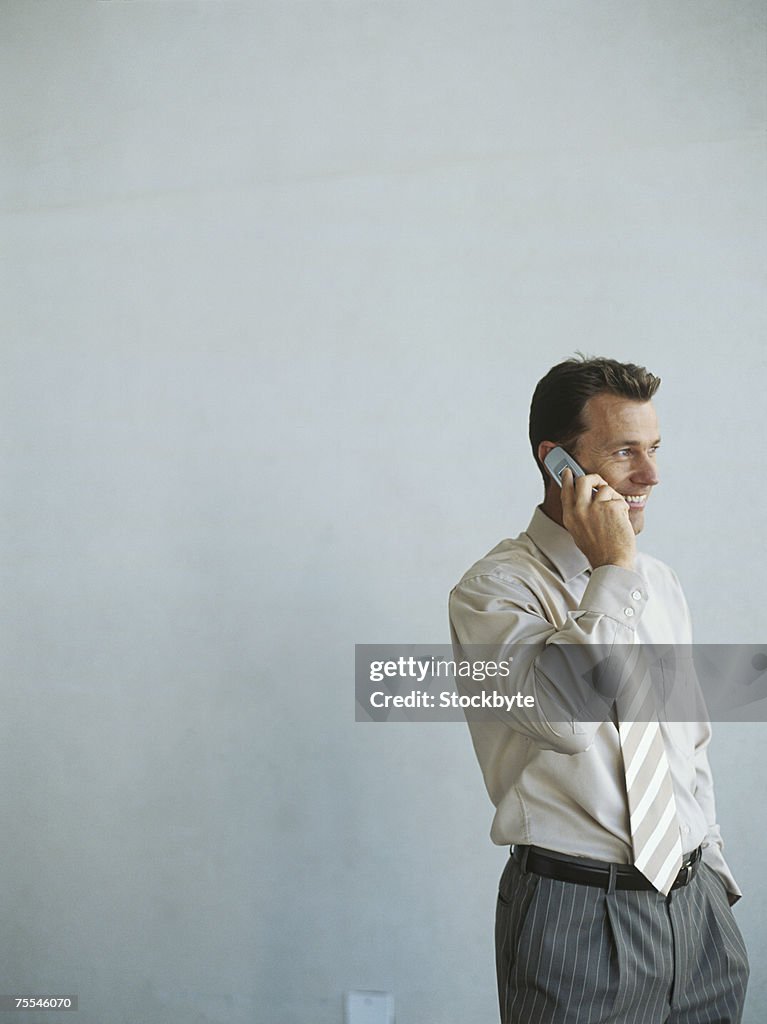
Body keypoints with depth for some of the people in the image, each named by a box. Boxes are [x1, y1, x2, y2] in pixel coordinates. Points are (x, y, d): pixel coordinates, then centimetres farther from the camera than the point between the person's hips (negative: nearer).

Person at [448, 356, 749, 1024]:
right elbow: (564, 715, -29)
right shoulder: (495, 588, -12)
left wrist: (713, 871, 17)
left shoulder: (661, 583, 10)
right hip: (578, 912, -6)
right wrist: (612, 569, -22)